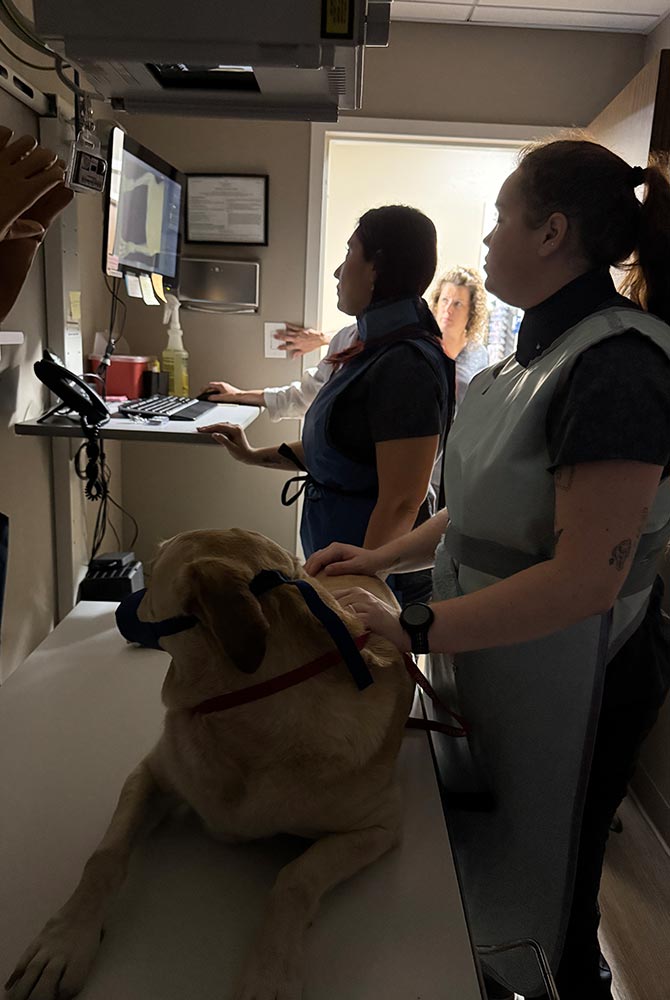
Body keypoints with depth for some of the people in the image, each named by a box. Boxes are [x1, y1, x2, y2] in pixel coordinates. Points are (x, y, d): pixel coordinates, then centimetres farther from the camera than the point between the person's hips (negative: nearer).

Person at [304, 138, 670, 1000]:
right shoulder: (546, 348, 5)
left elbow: (585, 579, -28)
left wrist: (415, 630, -26)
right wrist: (386, 557, 3)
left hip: (564, 683, -8)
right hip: (495, 663, 9)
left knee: (543, 904, 17)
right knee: (481, 871, 28)